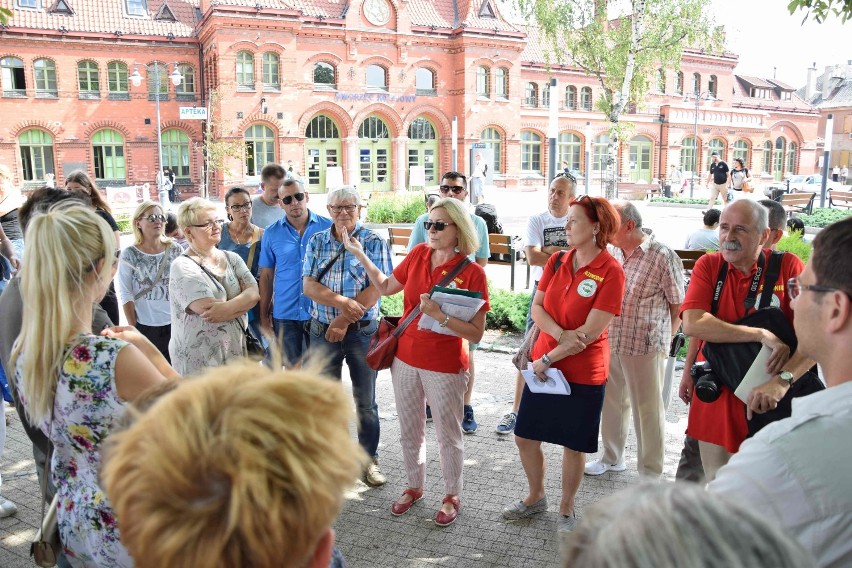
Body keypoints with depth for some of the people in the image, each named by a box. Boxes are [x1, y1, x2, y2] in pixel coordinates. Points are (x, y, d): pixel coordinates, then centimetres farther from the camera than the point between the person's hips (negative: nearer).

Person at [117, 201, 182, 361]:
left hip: (175, 324, 2)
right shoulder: (129, 255, -3)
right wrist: (133, 329, -5)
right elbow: (126, 295, -3)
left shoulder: (176, 251, 2)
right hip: (144, 327, -1)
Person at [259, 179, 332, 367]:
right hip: (285, 315, 1)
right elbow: (266, 276, 6)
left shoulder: (328, 227, -4)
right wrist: (264, 315, 5)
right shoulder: (271, 233, 1)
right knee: (292, 368, 14)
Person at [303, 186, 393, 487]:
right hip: (323, 330, 3)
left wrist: (344, 319, -17)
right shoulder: (317, 242, 5)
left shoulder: (374, 242, -5)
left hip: (362, 331, -3)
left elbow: (376, 289, -13)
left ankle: (369, 458, 23)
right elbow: (309, 285, -4)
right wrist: (341, 301, -21)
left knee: (365, 401, 8)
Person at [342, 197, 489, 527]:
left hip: (445, 368, -5)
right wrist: (360, 255, 6)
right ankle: (414, 487, 41)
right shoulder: (418, 254, -1)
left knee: (448, 436, 12)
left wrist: (440, 315, -29)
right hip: (405, 360, 5)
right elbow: (386, 287, 12)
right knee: (410, 431, 20)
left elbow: (476, 333, -17)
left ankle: (452, 496, 34)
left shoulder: (472, 273, -16)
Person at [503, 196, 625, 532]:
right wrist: (561, 335, -19)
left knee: (573, 444, 11)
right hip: (543, 365, 6)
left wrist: (548, 359, -16)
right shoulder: (556, 262, 3)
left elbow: (591, 331, -19)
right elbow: (536, 307, 0)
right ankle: (536, 498, 37)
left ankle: (567, 508, 34)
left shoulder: (610, 271, -15)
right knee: (525, 436, 12)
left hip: (583, 373, -5)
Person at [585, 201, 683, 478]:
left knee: (648, 410, 6)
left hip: (645, 348, -6)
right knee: (612, 401, 19)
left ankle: (651, 474, 21)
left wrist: (662, 339, -1)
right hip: (609, 343, 6)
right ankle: (612, 457, 38)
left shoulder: (663, 257, -13)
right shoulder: (612, 252, 5)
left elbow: (679, 305, -6)